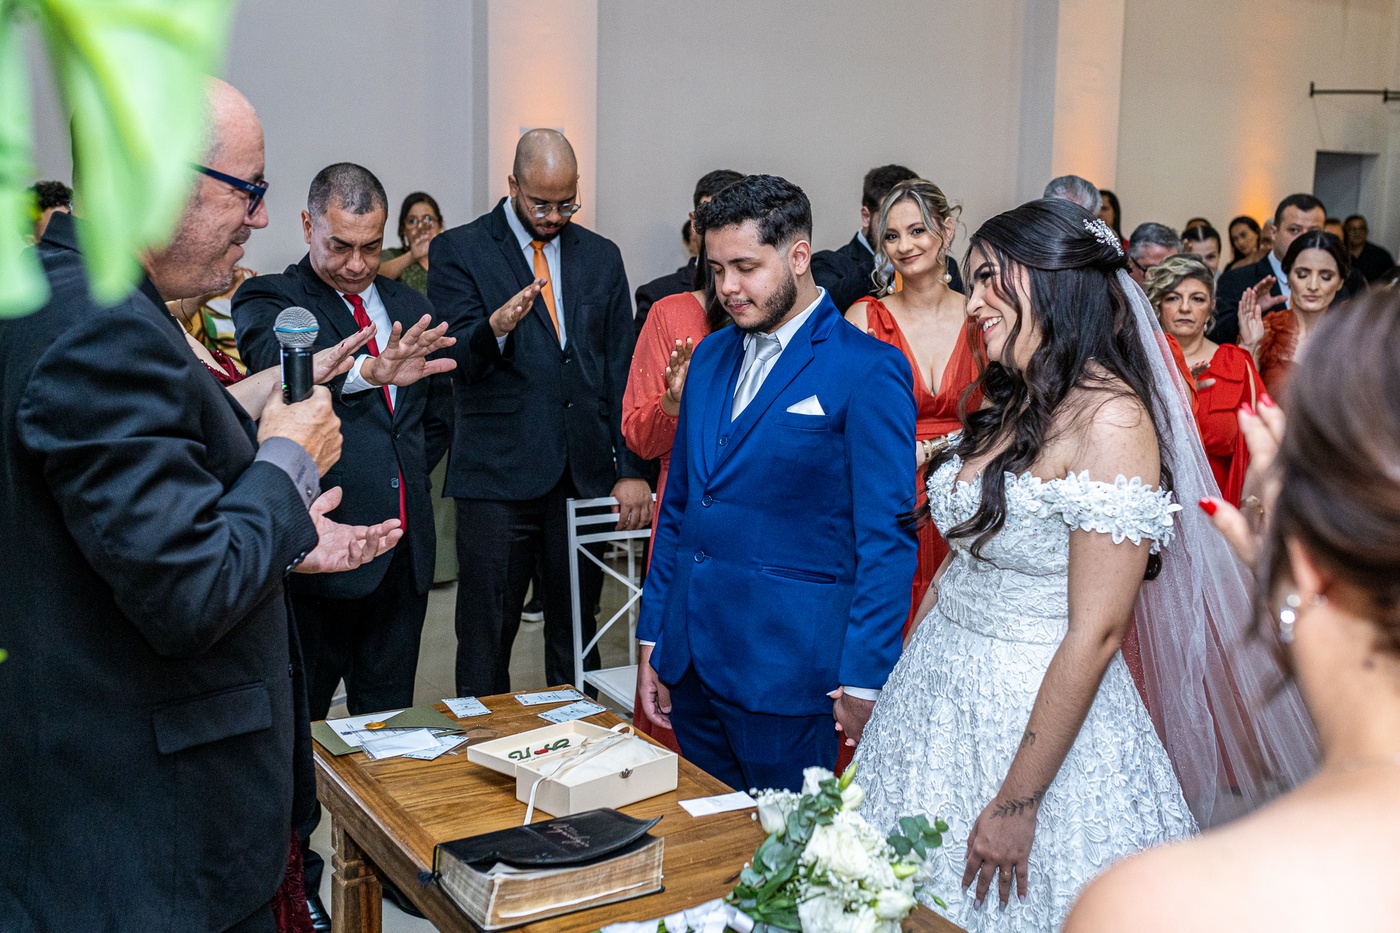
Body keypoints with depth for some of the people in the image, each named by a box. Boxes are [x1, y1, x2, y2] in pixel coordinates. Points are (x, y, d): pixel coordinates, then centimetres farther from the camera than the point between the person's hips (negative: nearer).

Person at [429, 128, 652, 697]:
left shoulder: (600, 257, 12)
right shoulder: (458, 251, 2)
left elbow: (622, 370, 11)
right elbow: (458, 358, -9)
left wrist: (632, 469, 5)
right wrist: (495, 327, -31)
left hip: (585, 474, 3)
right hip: (498, 474, -3)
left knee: (576, 634, 12)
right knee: (485, 638, 2)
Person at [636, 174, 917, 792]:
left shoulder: (868, 369, -10)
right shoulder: (711, 355, 11)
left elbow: (886, 537, -11)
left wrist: (865, 678, -13)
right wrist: (652, 636, 14)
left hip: (787, 668, -6)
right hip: (690, 658, 6)